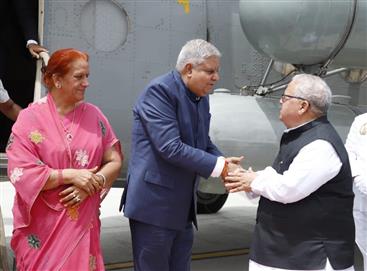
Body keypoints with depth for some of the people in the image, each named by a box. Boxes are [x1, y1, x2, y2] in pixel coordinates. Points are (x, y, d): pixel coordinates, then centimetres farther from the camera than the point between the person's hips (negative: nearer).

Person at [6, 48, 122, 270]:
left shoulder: (94, 115, 3)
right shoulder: (30, 118, -8)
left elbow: (115, 161, 5)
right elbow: (21, 172, -13)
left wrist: (94, 182, -13)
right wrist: (70, 175, -18)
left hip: (83, 223, 3)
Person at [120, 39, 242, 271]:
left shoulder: (202, 98, 11)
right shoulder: (159, 90, -15)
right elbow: (170, 147, -24)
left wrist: (225, 164, -6)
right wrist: (218, 166, -19)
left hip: (184, 206, 8)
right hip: (154, 204, -8)